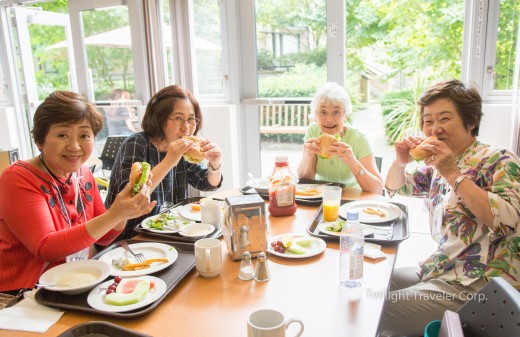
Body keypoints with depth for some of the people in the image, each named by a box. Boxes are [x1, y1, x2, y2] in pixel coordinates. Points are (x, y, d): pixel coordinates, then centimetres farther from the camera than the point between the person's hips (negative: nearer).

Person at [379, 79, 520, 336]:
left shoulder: (498, 161, -11)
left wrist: (453, 174, -24)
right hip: (442, 271, 8)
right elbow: (395, 188, 22)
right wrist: (400, 162, 0)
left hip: (479, 287, -8)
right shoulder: (437, 166, 11)